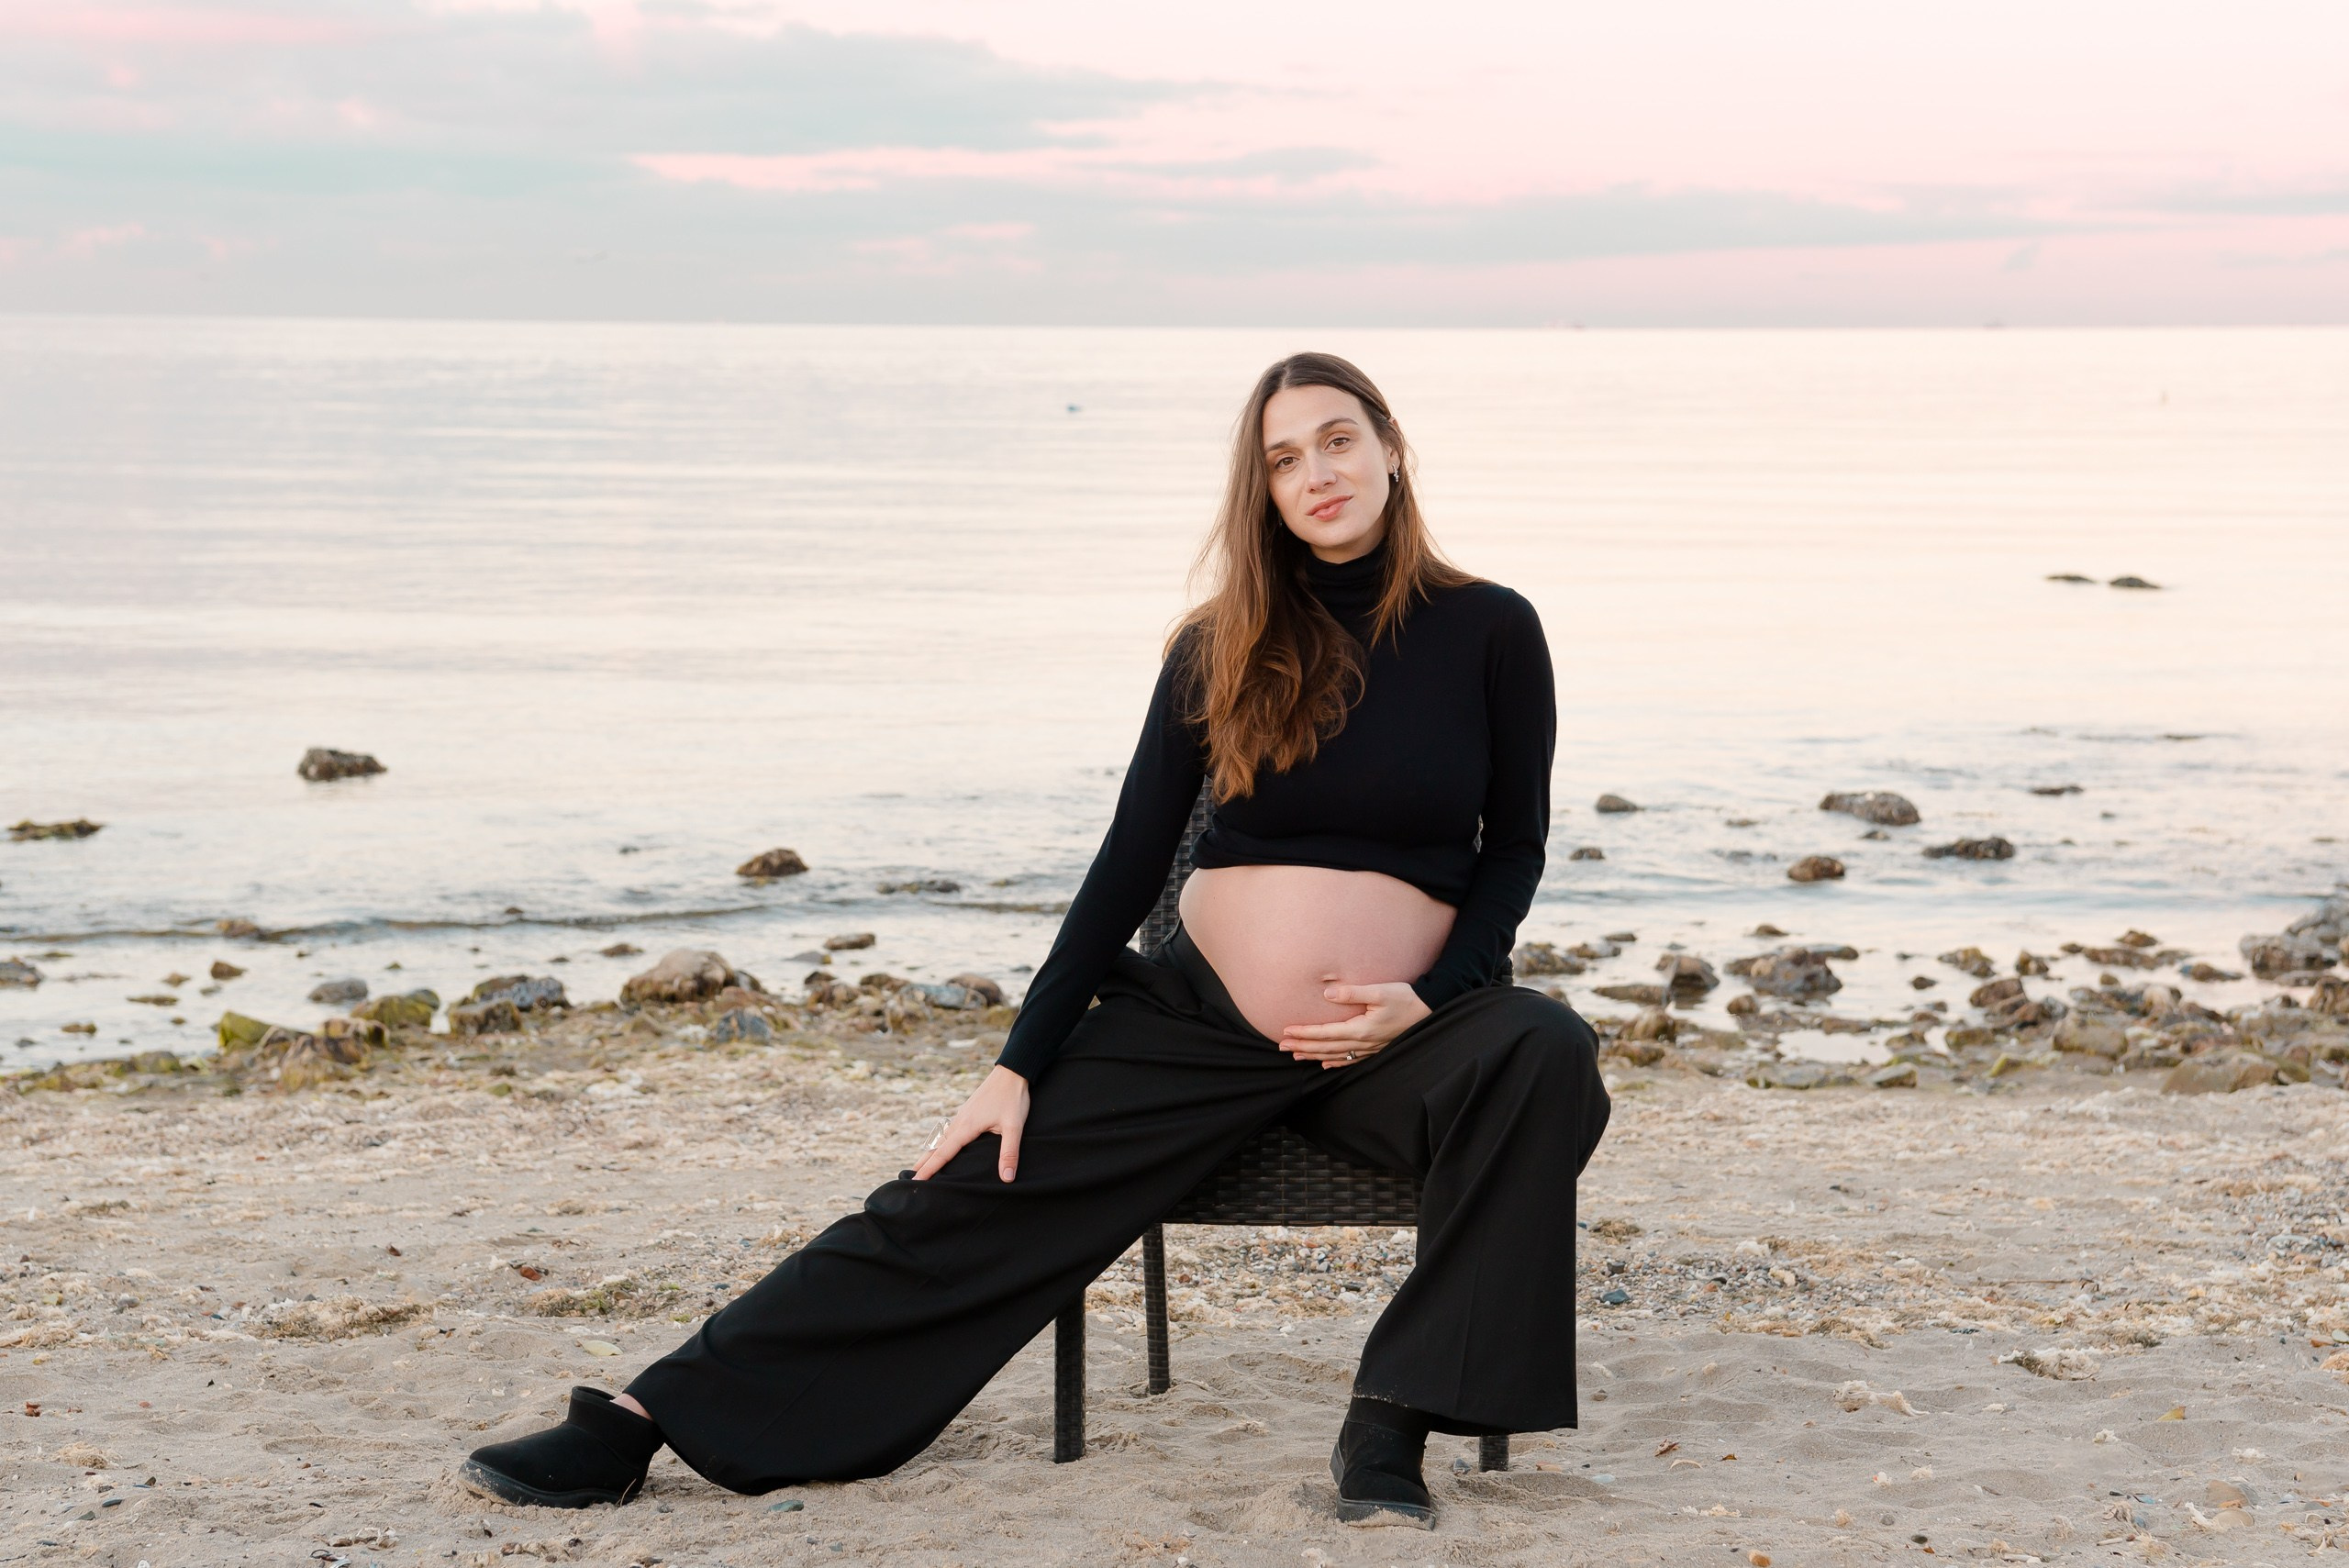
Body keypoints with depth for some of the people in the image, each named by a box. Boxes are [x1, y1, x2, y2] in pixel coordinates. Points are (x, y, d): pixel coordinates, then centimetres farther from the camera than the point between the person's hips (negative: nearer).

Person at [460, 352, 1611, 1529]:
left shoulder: (1488, 633, 0)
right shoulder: (1220, 649, 3)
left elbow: (1515, 845, 7)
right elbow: (1129, 865, 3)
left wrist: (1431, 997, -11)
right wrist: (1020, 1066, -3)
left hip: (1387, 1037, -1)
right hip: (1196, 1020, 1)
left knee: (1545, 1055, -33)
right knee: (955, 1202, -8)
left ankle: (1391, 1425, -28)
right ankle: (648, 1420, -5)